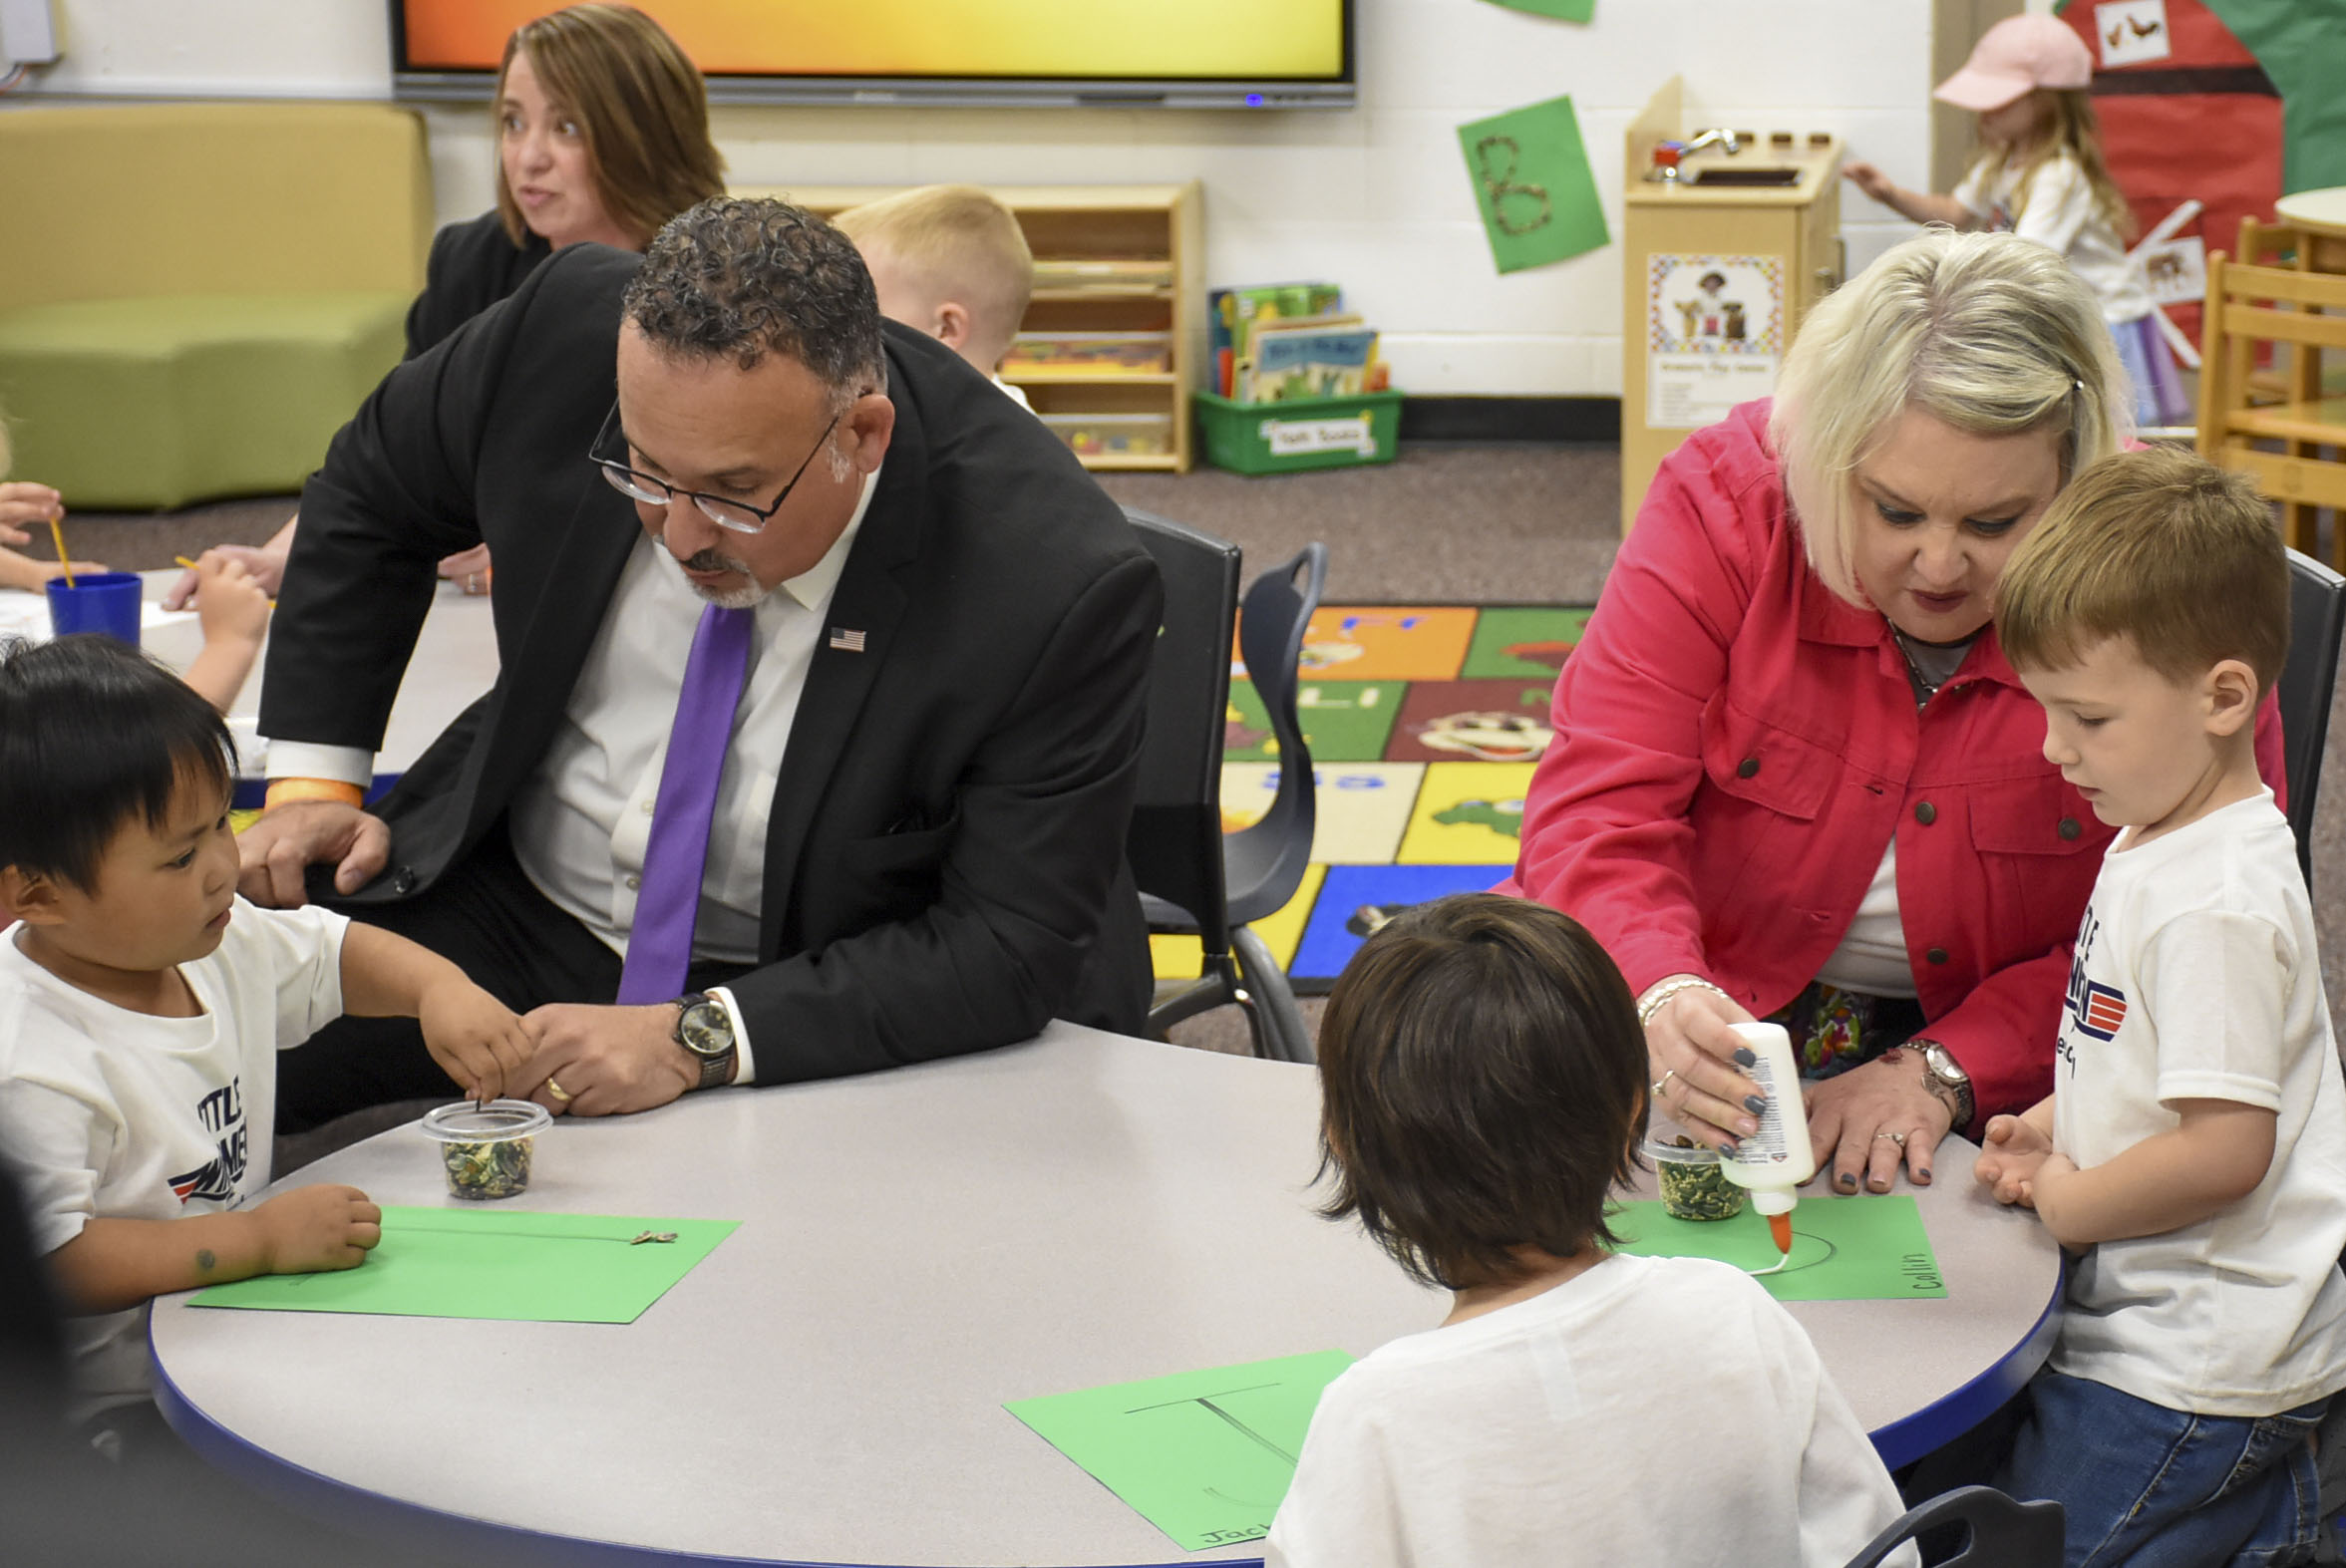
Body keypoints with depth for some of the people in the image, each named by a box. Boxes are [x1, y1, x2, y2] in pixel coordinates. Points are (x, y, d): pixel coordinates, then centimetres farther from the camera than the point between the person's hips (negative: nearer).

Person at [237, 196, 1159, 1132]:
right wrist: (313, 781, -2)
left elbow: (1012, 948, -24)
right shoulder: (571, 331, -17)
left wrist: (698, 1039, -33)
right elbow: (374, 491, 5)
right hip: (514, 915, 2)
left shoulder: (1058, 590, -28)